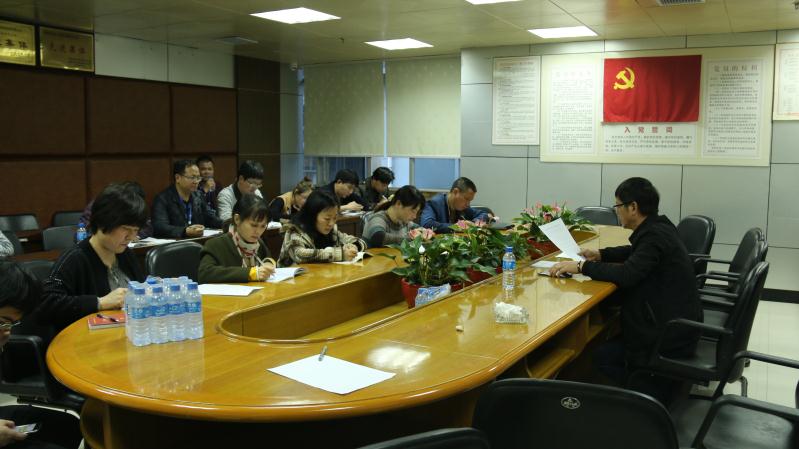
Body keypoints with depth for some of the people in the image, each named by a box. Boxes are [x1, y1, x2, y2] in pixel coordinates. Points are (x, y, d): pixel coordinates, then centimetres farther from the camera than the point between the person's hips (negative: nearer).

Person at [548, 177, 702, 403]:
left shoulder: (656, 235, -21)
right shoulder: (657, 227, 7)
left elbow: (627, 274, -31)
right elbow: (634, 253, 25)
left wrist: (581, 266, -23)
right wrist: (600, 254, 11)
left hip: (671, 334, -10)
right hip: (676, 321, 10)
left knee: (604, 357, -5)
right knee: (607, 340, 13)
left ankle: (657, 396, 1)